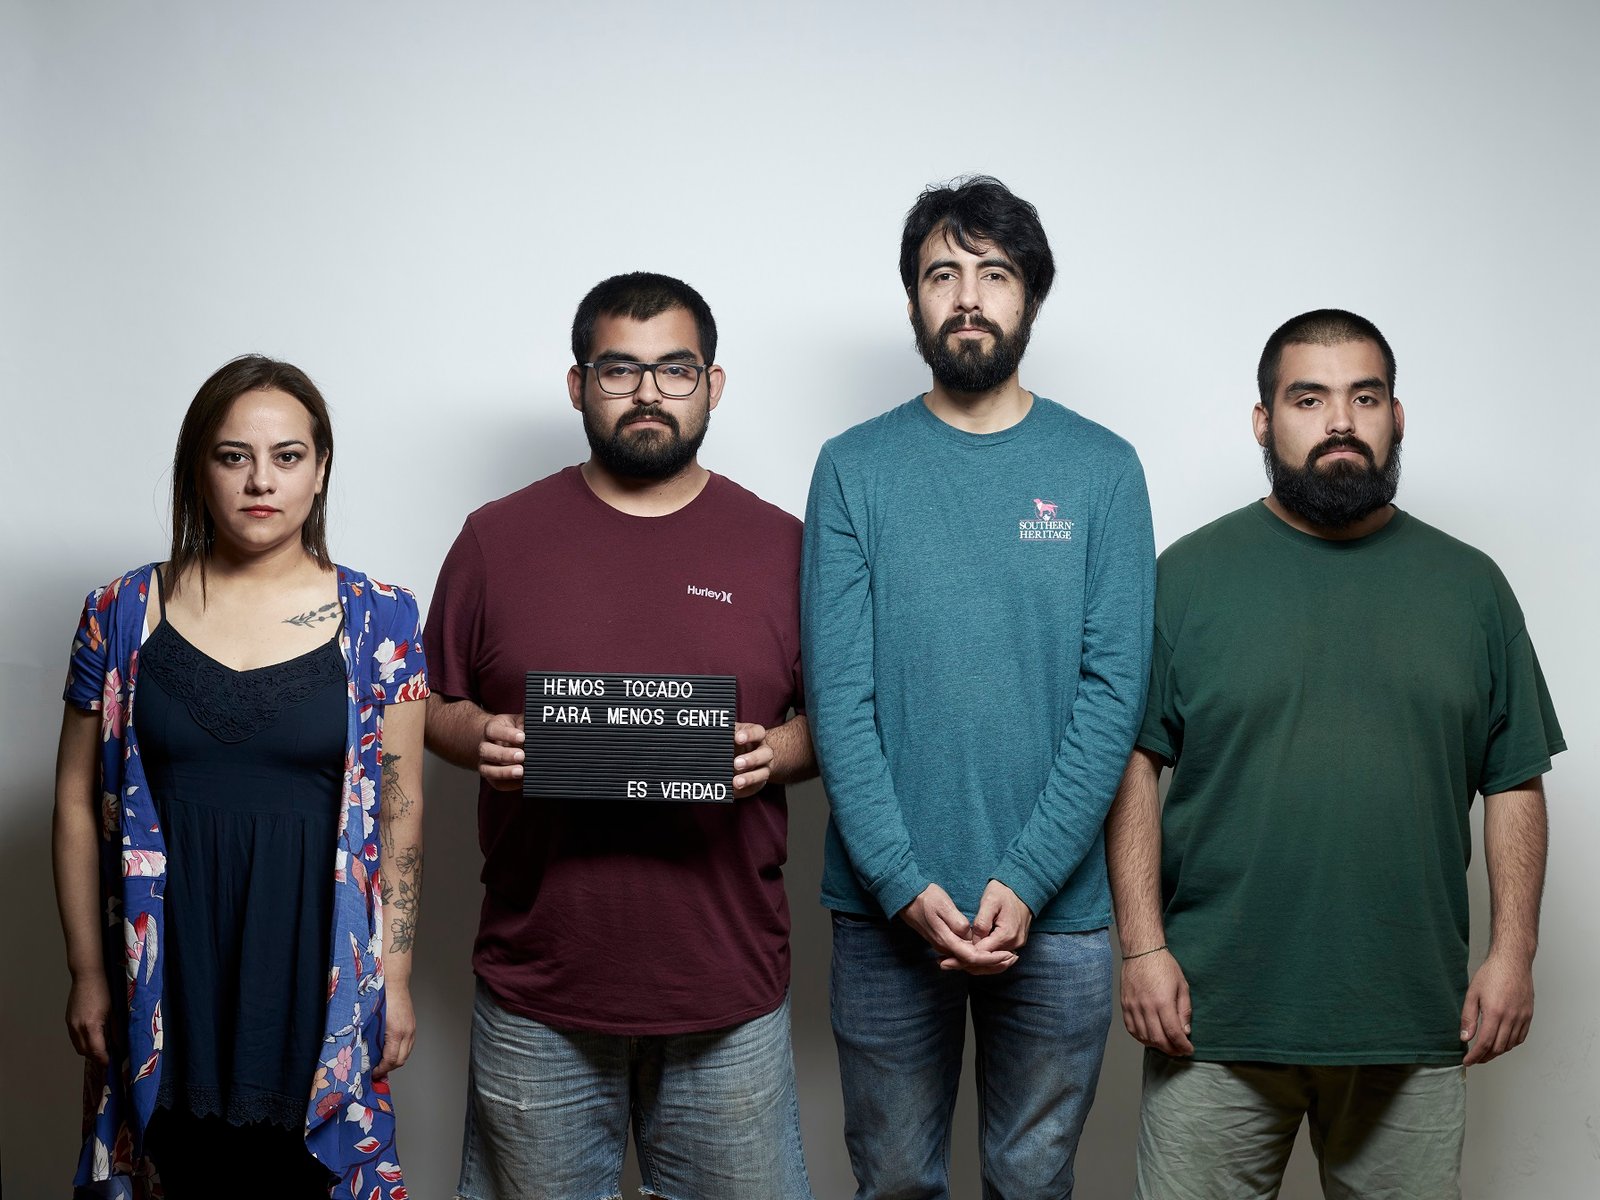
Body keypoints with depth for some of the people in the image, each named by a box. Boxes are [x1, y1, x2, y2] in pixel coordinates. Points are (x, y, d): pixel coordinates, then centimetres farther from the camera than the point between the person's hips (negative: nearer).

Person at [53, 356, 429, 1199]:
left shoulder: (379, 621, -1)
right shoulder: (122, 616, 1)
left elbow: (401, 811, 1)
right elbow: (78, 801, 5)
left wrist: (396, 977, 0)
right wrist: (88, 972, 4)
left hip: (315, 973, 0)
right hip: (169, 974, 1)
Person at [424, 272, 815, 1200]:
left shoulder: (779, 545, 4)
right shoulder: (498, 538, 4)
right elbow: (433, 703, 10)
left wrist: (776, 751, -12)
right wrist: (480, 737, -11)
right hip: (538, 989, 0)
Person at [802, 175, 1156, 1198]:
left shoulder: (1102, 470, 1)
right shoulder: (855, 470, 1)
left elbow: (1114, 692, -5)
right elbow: (839, 698, -5)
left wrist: (1027, 881, -14)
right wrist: (905, 884, -14)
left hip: (1055, 907, 0)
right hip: (886, 906, 0)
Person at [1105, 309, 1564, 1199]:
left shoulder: (1471, 584, 8)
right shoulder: (1190, 574, 1)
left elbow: (1515, 783, 9)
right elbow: (1136, 765, -2)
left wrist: (1515, 951, 1)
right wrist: (1143, 948, -9)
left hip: (1417, 1023, 2)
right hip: (1215, 1019, -2)